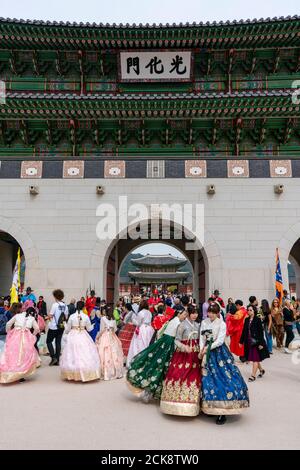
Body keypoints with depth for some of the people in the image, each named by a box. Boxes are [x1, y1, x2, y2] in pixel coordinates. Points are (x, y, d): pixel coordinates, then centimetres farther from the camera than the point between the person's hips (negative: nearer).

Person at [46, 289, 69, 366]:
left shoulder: (55, 305, -14)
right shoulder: (65, 306, 3)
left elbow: (50, 316, -14)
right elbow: (66, 317, 9)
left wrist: (49, 316, 7)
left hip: (53, 326, -6)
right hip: (61, 326, 6)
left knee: (49, 341, 7)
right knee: (58, 342, 10)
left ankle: (53, 357, -3)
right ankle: (57, 360, 12)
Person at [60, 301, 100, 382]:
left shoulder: (72, 316, -3)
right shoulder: (86, 316, -3)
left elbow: (67, 329, 6)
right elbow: (89, 329, 7)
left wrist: (67, 332, 29)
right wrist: (92, 325, 29)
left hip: (73, 336, 1)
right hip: (83, 336, 0)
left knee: (73, 355, 7)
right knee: (85, 356, 4)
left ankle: (73, 374, 10)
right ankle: (86, 374, 4)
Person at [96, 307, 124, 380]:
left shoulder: (103, 318, -11)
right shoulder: (113, 319, 3)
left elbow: (102, 330, -10)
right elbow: (115, 329, 7)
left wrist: (97, 337, 0)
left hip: (104, 336, -5)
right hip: (112, 337, 5)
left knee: (105, 354, -1)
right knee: (114, 354, 9)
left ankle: (106, 374, 1)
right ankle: (116, 372, 16)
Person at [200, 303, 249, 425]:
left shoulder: (221, 324, -5)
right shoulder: (204, 322, 7)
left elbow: (220, 340, -11)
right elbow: (202, 338, 6)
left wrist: (207, 348, -13)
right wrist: (202, 350, -9)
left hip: (219, 353, -4)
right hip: (208, 355, 4)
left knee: (223, 377, -9)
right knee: (208, 379, 3)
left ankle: (222, 412, -4)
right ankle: (211, 408, 13)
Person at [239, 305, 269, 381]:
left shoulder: (258, 320, -9)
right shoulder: (246, 320, 6)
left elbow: (261, 332, -11)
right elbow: (244, 331, 10)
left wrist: (261, 343, -15)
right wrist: (241, 341, 10)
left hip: (256, 342, -6)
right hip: (248, 342, 6)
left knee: (255, 358, -3)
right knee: (254, 358, 14)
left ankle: (253, 375, 1)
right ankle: (261, 370, 35)